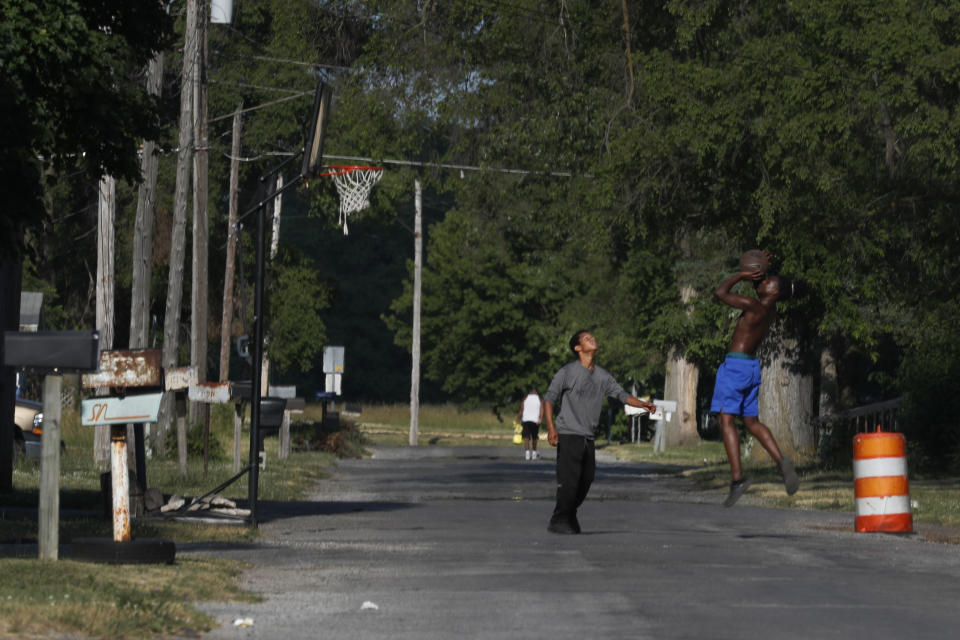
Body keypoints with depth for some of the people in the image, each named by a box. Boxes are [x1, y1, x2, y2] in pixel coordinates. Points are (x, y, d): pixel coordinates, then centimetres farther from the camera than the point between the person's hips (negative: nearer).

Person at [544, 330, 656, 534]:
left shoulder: (602, 376, 14)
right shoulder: (567, 372, -3)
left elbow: (620, 394, 13)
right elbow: (549, 399, -3)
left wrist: (642, 404, -6)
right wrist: (551, 428, -15)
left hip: (588, 438, 6)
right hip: (568, 435, -6)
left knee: (586, 480, 5)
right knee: (569, 480, -12)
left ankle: (569, 518, 20)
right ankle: (559, 522, -6)